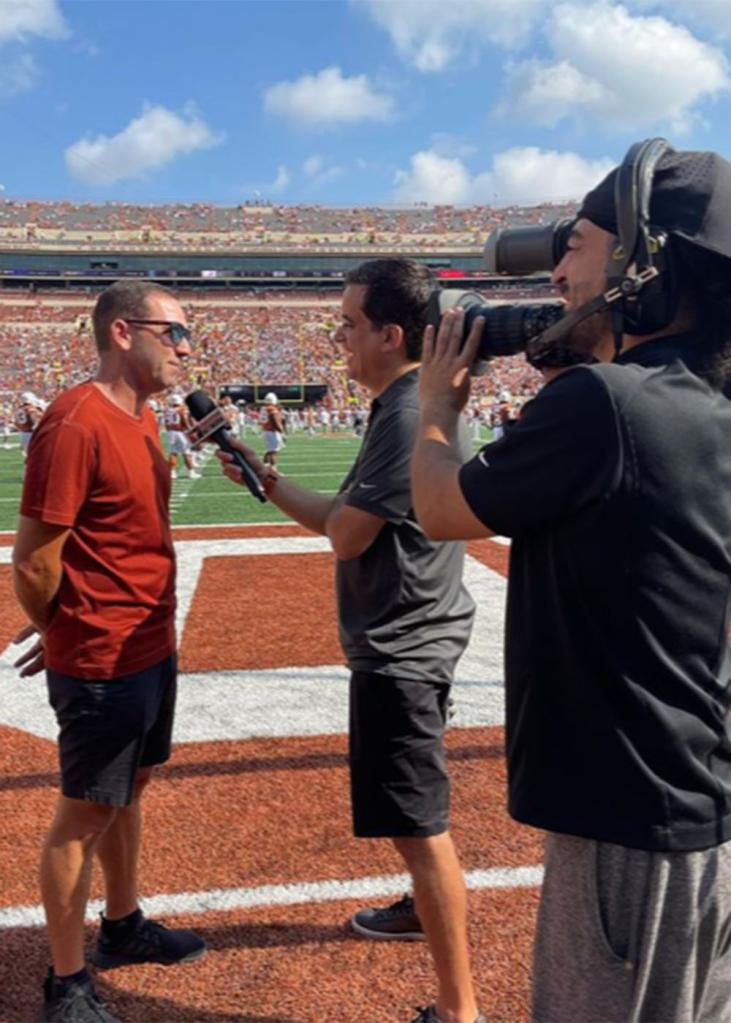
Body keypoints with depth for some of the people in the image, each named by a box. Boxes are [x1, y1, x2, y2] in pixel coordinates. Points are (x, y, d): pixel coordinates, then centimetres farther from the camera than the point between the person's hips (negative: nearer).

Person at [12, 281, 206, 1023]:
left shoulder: (142, 416, 7)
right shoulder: (77, 422, -22)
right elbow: (33, 561, -20)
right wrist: (71, 640, -4)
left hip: (151, 649, 9)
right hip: (101, 664, -9)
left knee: (128, 791, 22)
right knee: (85, 813, 6)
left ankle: (122, 927, 42)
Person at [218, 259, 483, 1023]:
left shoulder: (408, 415, -22)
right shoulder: (407, 407, 10)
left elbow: (344, 535, -22)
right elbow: (348, 526, 13)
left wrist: (342, 500, -1)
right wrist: (262, 478, 12)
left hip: (401, 649, -11)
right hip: (404, 639, 11)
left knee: (417, 825, -3)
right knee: (412, 816, 27)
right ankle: (425, 910, 49)